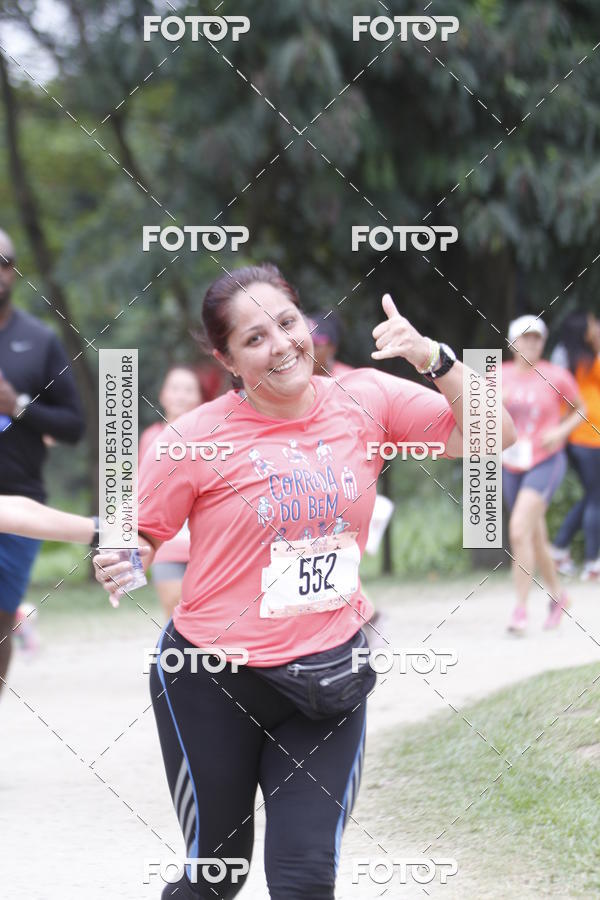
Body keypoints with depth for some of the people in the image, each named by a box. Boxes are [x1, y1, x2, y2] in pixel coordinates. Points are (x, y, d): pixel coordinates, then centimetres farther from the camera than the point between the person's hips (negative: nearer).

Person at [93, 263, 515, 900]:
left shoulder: (366, 402, -3)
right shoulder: (198, 436, -11)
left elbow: (490, 437, -2)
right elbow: (140, 534, -1)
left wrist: (433, 358, -16)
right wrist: (119, 566, -24)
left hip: (326, 677, 2)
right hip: (213, 683, -2)